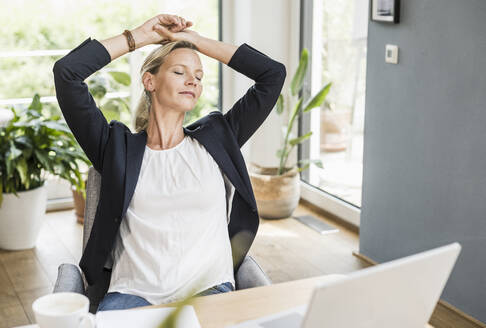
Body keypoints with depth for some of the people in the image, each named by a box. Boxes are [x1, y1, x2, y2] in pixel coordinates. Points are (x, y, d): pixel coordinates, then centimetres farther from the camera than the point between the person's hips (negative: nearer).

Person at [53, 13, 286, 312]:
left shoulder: (217, 138, 15)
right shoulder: (118, 147, 11)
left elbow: (274, 74, 14)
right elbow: (66, 72, 4)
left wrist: (197, 40, 17)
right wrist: (140, 36, 13)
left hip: (208, 289, 1)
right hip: (134, 292, -1)